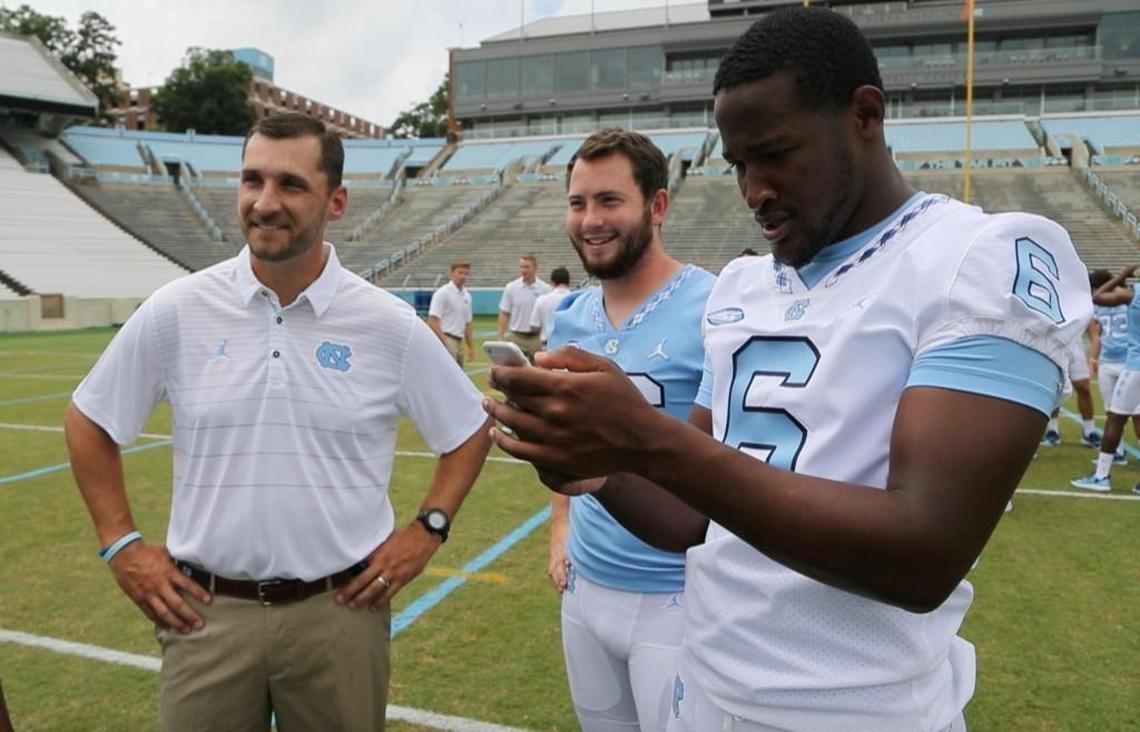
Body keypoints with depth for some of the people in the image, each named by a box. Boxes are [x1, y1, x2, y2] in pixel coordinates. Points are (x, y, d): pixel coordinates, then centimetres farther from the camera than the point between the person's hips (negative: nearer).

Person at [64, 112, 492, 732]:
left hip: (339, 612, 0)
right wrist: (120, 545, 3)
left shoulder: (389, 324, -7)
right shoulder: (176, 310, -5)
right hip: (207, 613, 1)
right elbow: (89, 423, 8)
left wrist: (426, 531, -3)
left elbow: (468, 431, 5)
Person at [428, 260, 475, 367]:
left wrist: (471, 347, 17)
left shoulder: (467, 296, 15)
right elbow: (433, 321, -14)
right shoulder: (442, 293, -8)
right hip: (446, 341, -8)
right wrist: (445, 343, -21)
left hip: (459, 342, 8)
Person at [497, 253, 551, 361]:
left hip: (537, 339, 0)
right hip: (516, 338, 0)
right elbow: (504, 314, 3)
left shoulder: (545, 289, -3)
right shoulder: (511, 287, -1)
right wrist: (499, 337, -4)